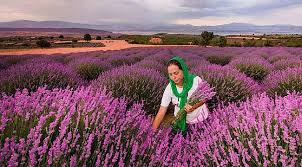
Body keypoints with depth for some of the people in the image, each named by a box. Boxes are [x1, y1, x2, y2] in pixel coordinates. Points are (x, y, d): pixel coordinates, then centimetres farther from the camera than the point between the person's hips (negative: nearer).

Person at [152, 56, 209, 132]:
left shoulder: (196, 80, -24)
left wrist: (194, 106, -31)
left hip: (199, 117, -1)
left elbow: (205, 98, -9)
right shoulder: (169, 88, -20)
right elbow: (161, 112, -17)